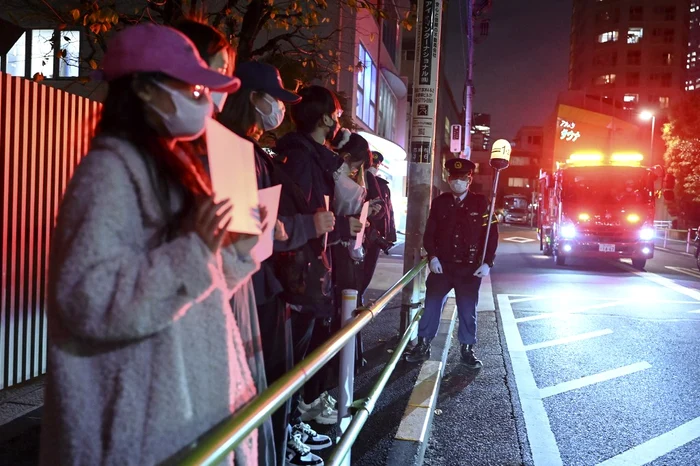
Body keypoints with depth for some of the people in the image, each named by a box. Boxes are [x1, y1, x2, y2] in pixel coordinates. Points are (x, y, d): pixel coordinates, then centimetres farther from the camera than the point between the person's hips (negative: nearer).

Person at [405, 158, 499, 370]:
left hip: (470, 267, -1)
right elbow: (429, 233, 3)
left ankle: (467, 349, 20)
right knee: (431, 305, 2)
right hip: (442, 264, 1)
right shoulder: (439, 202, 3)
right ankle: (423, 345, 15)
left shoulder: (481, 203, -2)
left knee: (468, 310, 6)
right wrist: (432, 257, -10)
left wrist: (487, 262, -9)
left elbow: (492, 234, -2)